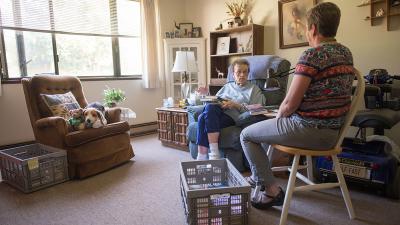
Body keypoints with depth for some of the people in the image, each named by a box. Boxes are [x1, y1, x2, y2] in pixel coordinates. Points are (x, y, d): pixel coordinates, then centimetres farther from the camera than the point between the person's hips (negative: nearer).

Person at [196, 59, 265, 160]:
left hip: (232, 117, -4)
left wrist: (236, 105, -9)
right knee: (209, 107, -33)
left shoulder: (254, 89, 19)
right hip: (218, 113, 4)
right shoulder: (227, 86, 33)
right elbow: (214, 100, 27)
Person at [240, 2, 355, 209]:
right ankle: (260, 175, 43)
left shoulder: (312, 55, -19)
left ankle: (272, 190, 9)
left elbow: (290, 104, -22)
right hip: (333, 132, 9)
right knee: (270, 125, 30)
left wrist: (278, 116, 1)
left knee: (246, 135, 6)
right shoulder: (346, 53, 9)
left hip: (309, 130, -9)